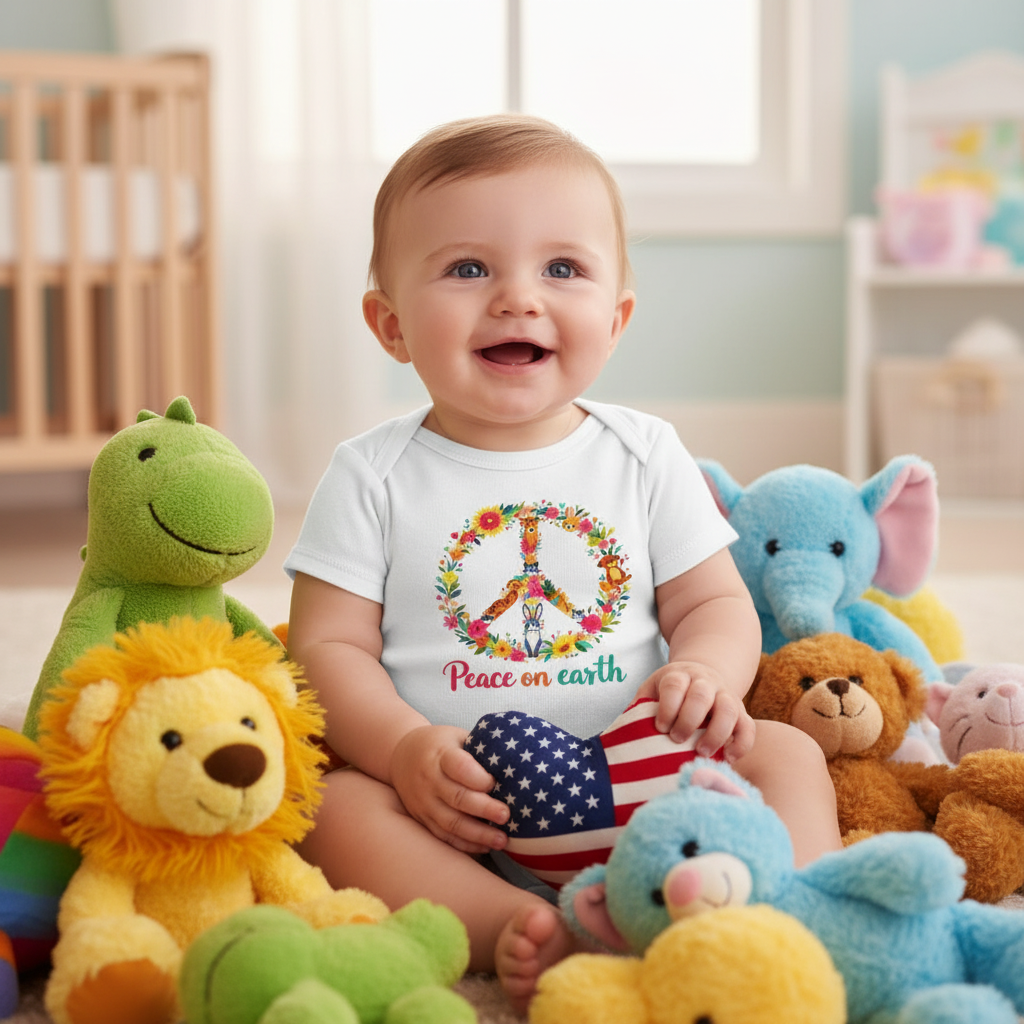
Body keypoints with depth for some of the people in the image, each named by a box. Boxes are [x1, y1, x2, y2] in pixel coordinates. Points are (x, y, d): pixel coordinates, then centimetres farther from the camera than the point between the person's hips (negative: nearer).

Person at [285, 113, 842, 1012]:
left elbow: (715, 604, 8)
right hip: (456, 800, -2)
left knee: (786, 752, -17)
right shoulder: (372, 476, 1)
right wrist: (407, 749, -21)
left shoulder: (647, 456, 6)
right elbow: (329, 645, -2)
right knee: (336, 806, -28)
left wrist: (704, 671, -17)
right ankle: (515, 932, -39)